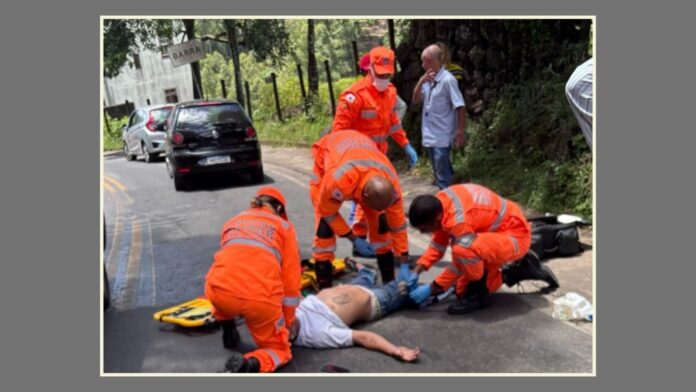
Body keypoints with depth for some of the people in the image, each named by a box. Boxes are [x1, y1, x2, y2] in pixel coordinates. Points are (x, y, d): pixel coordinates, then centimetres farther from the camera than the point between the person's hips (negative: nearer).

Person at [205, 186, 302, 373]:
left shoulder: (233, 221, 25)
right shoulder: (284, 226, 15)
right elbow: (291, 279, 13)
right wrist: (288, 321, 25)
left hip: (218, 292, 4)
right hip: (261, 298, -3)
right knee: (279, 348, 18)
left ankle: (228, 331, 37)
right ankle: (250, 364, -11)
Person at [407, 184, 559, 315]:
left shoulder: (459, 219, -34)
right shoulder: (440, 202, -8)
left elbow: (462, 258, -23)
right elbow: (439, 243, 3)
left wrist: (432, 289, -16)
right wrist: (417, 271, -4)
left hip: (515, 236, -10)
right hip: (499, 232, 10)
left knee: (464, 250, -39)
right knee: (463, 291, 11)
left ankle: (477, 295, -10)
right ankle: (521, 268, 22)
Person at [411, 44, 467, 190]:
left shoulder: (448, 80, -14)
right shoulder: (428, 79, 9)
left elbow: (460, 107, -14)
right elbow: (415, 100, 6)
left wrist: (460, 132, -17)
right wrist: (421, 82, -10)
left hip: (442, 137, -7)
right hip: (430, 135, 7)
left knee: (443, 178, -5)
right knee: (439, 174, 20)